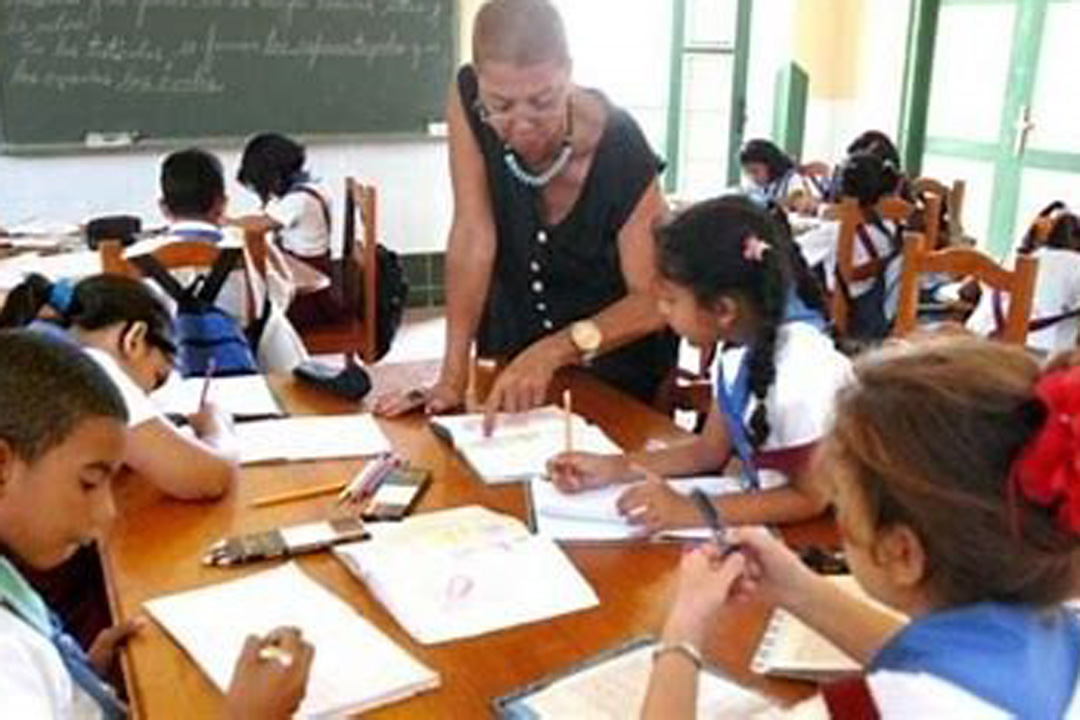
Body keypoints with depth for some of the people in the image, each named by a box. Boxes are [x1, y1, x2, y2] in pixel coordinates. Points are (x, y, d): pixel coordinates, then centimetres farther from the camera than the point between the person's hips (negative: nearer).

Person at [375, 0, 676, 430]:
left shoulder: (620, 148, -29)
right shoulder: (466, 100, -22)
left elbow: (652, 299, -28)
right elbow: (473, 238, -23)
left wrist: (555, 351, -45)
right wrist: (454, 375, -28)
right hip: (515, 336, 2)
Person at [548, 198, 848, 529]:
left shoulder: (803, 371, -28)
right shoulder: (741, 349, -4)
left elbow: (810, 499, -19)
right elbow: (709, 451, 6)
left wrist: (689, 511, -24)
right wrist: (612, 469, -3)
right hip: (763, 509, 6)